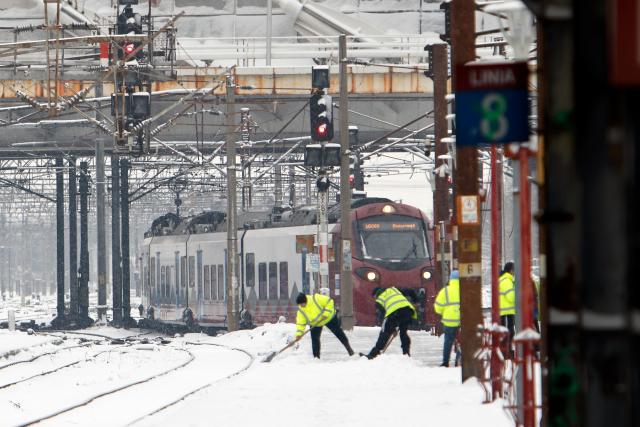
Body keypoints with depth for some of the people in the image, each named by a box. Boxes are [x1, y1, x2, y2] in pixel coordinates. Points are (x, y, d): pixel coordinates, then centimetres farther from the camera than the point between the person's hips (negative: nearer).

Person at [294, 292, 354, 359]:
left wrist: (326, 313, -31)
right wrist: (299, 334, -25)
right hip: (315, 324, 3)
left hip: (328, 318, -3)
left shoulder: (316, 299, -33)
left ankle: (348, 348, 19)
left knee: (338, 332, 6)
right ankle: (316, 356, 5)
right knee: (314, 339, -7)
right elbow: (300, 323, -14)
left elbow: (329, 302, -26)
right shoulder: (301, 310, -18)